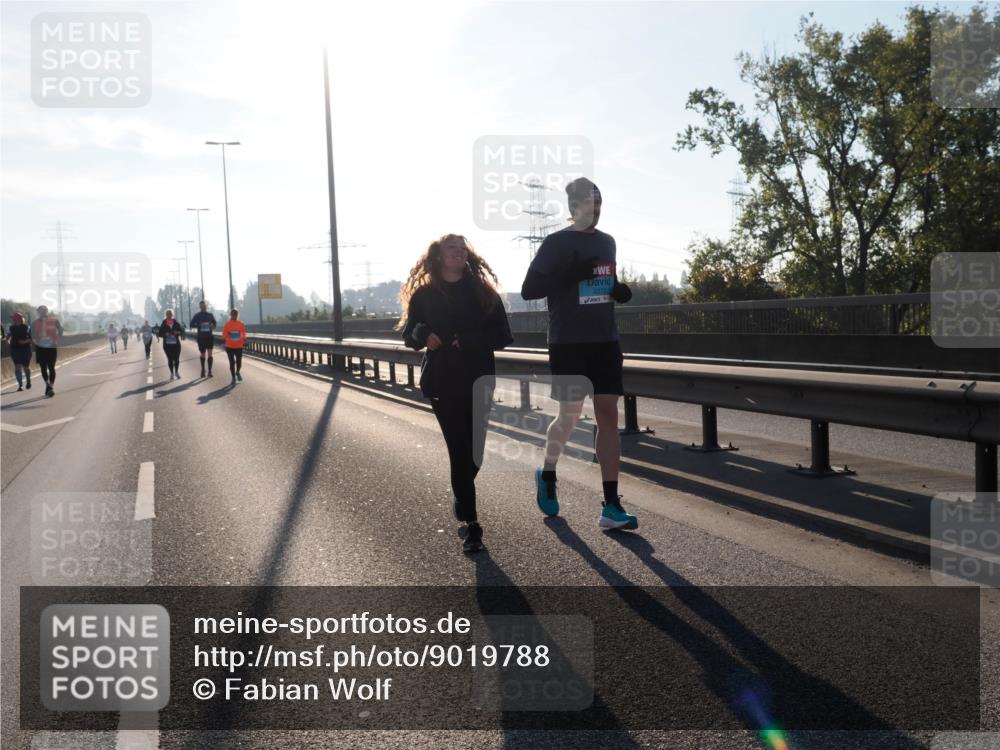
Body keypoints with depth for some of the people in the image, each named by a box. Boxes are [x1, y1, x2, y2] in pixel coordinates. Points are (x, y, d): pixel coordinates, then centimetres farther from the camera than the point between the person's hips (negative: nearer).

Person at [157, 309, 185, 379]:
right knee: (170, 359, 0)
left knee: (176, 359, -2)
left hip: (176, 344, 1)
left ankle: (176, 372, 18)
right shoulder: (163, 325, 4)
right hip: (167, 345, -1)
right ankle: (172, 373, 13)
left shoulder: (176, 323, 7)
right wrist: (165, 334, -15)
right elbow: (160, 333, 3)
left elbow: (181, 331, 9)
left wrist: (178, 332, -12)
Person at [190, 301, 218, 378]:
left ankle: (210, 371, -11)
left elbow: (215, 324, 15)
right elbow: (192, 325, 1)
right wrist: (199, 326, -15)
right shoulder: (197, 315, 0)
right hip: (201, 337, 0)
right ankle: (203, 369, 28)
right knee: (202, 354, 10)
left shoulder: (210, 315, 4)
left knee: (210, 353, -11)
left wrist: (212, 327, -7)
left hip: (210, 336, 0)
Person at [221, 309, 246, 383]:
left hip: (239, 346, 1)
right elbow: (224, 335, 0)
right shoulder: (227, 324, -4)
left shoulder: (241, 324, 0)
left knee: (239, 361, -3)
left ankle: (237, 372, 28)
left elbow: (243, 334, 4)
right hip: (230, 346, -1)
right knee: (232, 362, 3)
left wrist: (243, 339, -14)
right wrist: (225, 338, -18)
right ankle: (233, 377, 16)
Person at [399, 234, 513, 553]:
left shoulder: (483, 292, 4)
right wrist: (423, 335, -15)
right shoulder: (424, 294, 5)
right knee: (459, 449, -5)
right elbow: (409, 334, 8)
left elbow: (502, 335, -1)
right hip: (442, 381, -1)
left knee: (473, 447, 5)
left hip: (478, 379, 1)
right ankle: (471, 525, 0)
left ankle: (461, 496, 37)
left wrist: (469, 341, -17)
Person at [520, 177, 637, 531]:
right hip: (568, 343, -5)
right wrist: (570, 273, -21)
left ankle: (611, 507, -1)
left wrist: (620, 289, 4)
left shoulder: (607, 242, 13)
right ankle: (547, 474, 31)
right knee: (570, 415, 0)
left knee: (609, 415, -2)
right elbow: (529, 289, -10)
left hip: (605, 342, 5)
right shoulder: (556, 243, -4)